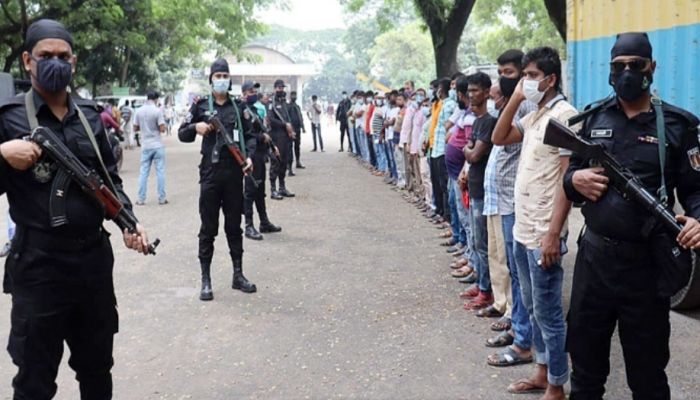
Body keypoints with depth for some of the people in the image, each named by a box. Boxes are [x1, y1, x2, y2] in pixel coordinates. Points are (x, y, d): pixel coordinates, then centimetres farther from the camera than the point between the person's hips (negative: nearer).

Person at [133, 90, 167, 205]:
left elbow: (135, 128, 6)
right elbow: (162, 129, -13)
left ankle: (141, 199, 9)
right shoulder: (157, 111, -11)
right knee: (160, 171, 3)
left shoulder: (139, 111, 1)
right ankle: (161, 198, 5)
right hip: (157, 145, -3)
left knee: (143, 172, 9)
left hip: (145, 146, 3)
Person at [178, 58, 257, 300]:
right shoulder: (201, 105, 3)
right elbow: (182, 135, 7)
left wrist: (249, 156, -4)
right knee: (208, 228, 2)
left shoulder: (239, 106, 8)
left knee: (234, 225, 11)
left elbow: (250, 135, 13)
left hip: (235, 173, 2)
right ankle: (205, 281, 9)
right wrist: (196, 127, -13)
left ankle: (238, 275, 21)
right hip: (210, 173, -2)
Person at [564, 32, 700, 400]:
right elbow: (570, 177, 13)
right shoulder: (593, 119, 7)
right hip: (594, 256, 3)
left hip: (647, 263, -3)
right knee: (585, 357, 17)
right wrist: (575, 180, -10)